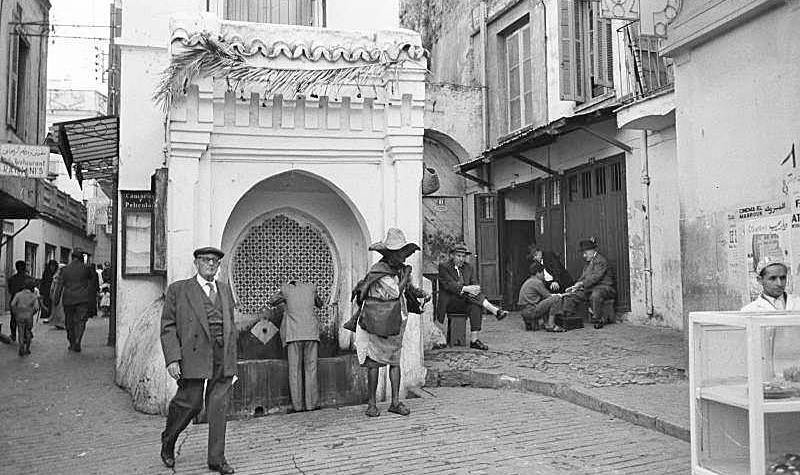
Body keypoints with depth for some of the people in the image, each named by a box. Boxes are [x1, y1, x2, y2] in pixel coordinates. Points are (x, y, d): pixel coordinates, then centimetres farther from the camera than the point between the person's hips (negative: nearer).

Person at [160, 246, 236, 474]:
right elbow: (168, 326, -1)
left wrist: (232, 357, 16)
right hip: (194, 354, -4)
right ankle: (168, 441, 27)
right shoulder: (178, 290, 4)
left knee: (219, 406, 3)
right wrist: (172, 358, -11)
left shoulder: (225, 289, 18)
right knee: (191, 402, -2)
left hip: (223, 356, 4)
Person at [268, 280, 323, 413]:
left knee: (295, 370, 2)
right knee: (311, 368, 3)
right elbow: (319, 304, 30)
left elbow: (272, 301, 24)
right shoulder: (310, 288, 13)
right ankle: (311, 403, -1)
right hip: (311, 333, 1)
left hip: (294, 334, -1)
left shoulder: (286, 289, 8)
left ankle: (298, 405, -1)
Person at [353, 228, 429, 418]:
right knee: (374, 363, 1)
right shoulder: (378, 271, -16)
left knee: (395, 362, 7)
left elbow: (408, 288, 23)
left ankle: (395, 402, 13)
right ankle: (372, 403, 10)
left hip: (396, 324, 7)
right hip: (377, 323, -6)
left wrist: (422, 293, 5)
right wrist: (406, 276, -9)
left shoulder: (400, 269, 8)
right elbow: (395, 293, -21)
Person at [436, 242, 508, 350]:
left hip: (465, 302, 4)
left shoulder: (468, 267, 16)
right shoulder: (443, 266, -1)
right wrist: (465, 289, -30)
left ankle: (474, 340, -33)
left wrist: (476, 289, -18)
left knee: (475, 307, -29)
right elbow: (448, 284, -16)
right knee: (469, 295, -31)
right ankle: (495, 310, -34)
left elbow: (474, 284, 8)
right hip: (449, 302, -4)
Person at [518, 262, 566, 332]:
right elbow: (548, 296, -6)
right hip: (531, 311, -10)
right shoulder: (537, 282, -9)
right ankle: (550, 325, -14)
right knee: (556, 298, -12)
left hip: (525, 312, 10)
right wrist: (559, 295, 12)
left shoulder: (528, 281, 20)